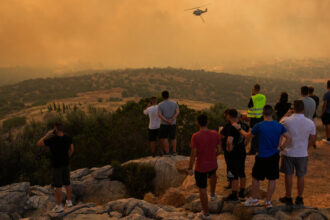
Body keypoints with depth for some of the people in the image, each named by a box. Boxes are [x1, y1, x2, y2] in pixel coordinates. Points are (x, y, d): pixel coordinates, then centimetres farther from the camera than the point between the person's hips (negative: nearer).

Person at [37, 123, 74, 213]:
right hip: (66, 164, 5)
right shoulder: (68, 138, -8)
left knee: (58, 186, 4)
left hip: (56, 166, -5)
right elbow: (71, 150, 6)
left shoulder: (52, 139, -24)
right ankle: (69, 201, 30)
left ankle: (59, 206, 13)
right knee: (67, 183, 18)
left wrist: (47, 134, -9)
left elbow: (39, 144, -13)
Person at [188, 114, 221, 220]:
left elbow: (193, 154, -18)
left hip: (200, 167, -4)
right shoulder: (215, 134, -10)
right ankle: (213, 194, 48)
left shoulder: (195, 136, -21)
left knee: (202, 189, 13)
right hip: (213, 164, 4)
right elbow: (219, 150, -1)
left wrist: (190, 168, -7)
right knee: (213, 174, 40)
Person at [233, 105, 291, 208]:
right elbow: (288, 138, -4)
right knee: (272, 179, 13)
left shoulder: (259, 126, -14)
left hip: (262, 157, -3)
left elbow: (247, 136, 0)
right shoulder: (279, 126, -4)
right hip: (274, 157, 3)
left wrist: (239, 128, 14)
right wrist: (281, 147, 5)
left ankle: (254, 199, 26)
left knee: (256, 178, 14)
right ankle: (268, 201, 21)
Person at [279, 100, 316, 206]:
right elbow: (312, 141, -2)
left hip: (288, 153, -1)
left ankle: (288, 198, 23)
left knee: (288, 175, 12)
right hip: (302, 154, 1)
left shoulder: (286, 120, -16)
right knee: (300, 176, 14)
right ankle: (299, 198, 25)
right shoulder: (310, 123, -10)